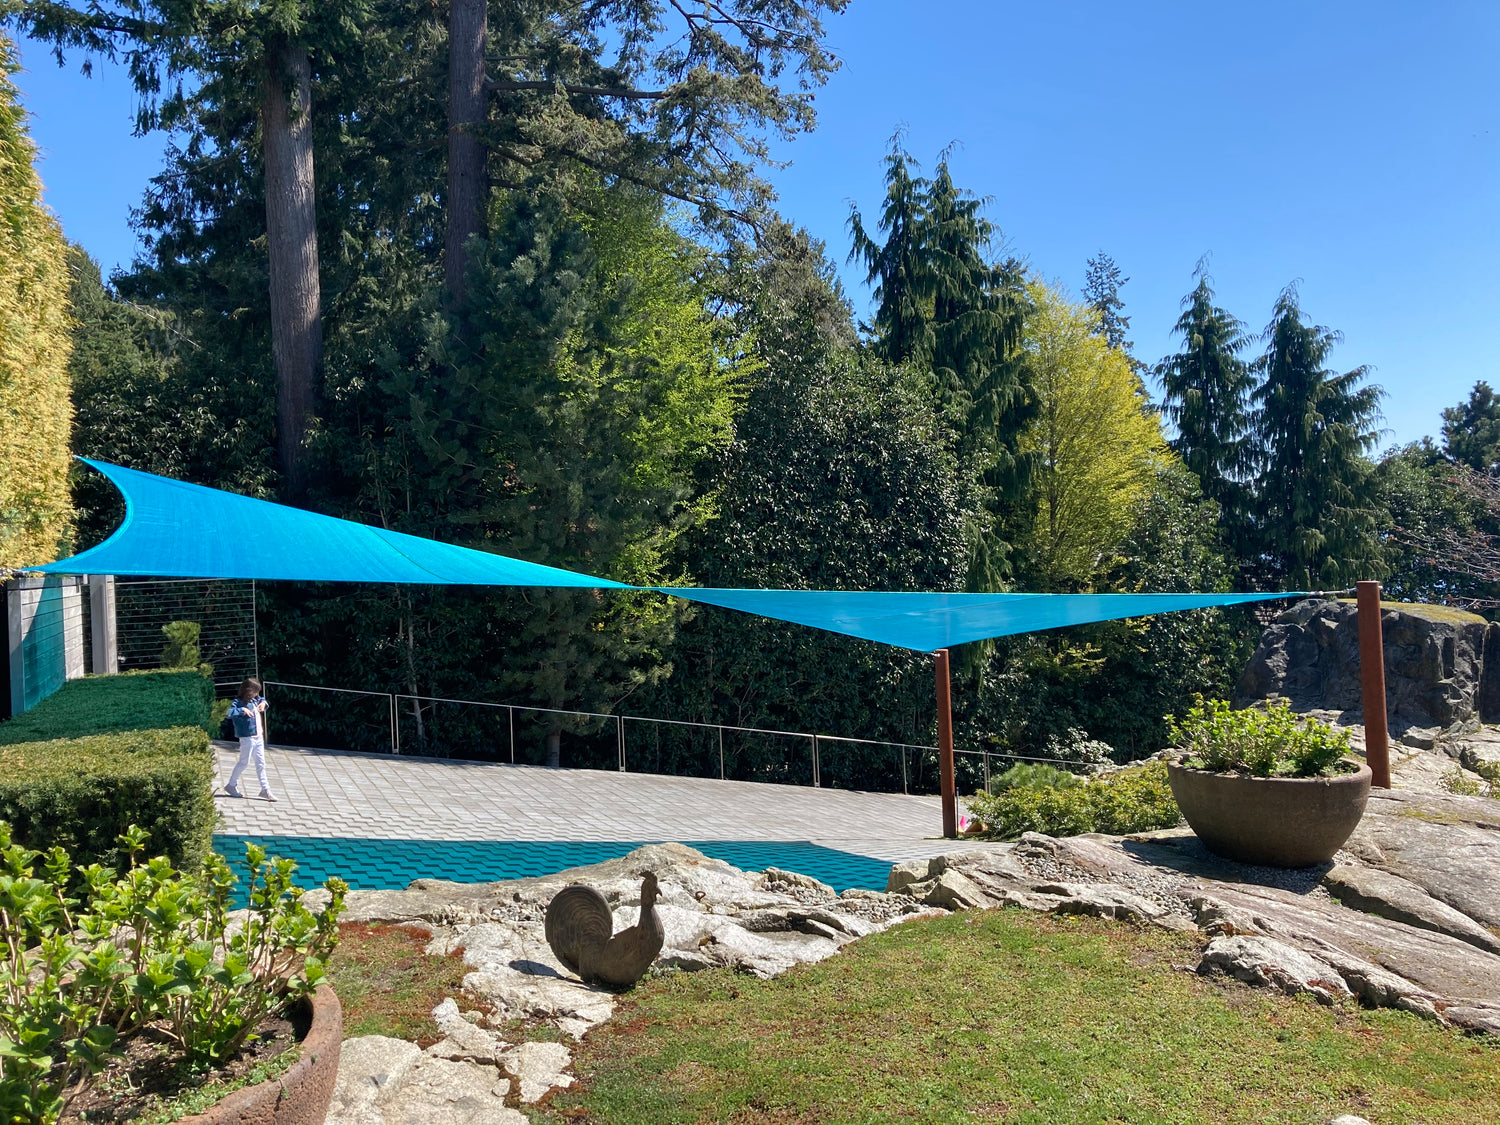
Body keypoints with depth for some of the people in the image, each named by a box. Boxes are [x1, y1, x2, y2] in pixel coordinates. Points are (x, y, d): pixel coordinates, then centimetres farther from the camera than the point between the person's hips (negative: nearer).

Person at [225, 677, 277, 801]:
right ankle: (231, 785, 24)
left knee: (260, 763, 10)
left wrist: (263, 702, 11)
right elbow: (229, 712, -31)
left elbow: (262, 698, 32)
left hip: (258, 736, 8)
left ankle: (265, 789, 14)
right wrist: (242, 710, -32)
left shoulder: (255, 699, 9)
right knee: (244, 762, 4)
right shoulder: (239, 702, -15)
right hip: (247, 737, -8)